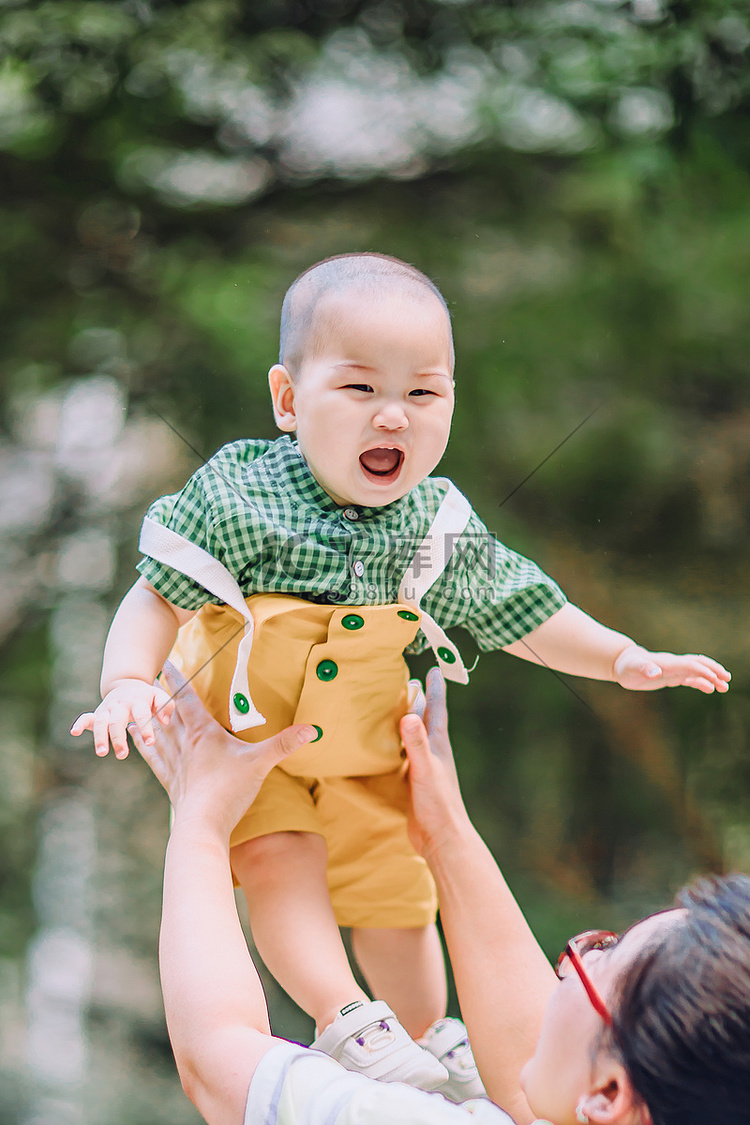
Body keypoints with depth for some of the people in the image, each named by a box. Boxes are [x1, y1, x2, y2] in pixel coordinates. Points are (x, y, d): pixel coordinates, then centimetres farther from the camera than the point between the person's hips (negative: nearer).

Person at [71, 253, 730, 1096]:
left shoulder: (439, 528, -12)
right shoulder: (238, 497, -23)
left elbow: (523, 615, 1)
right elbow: (156, 598, -21)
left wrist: (623, 659, -8)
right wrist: (127, 682, -38)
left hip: (368, 754, 3)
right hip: (242, 739, -3)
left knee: (395, 896, 14)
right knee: (279, 859, -26)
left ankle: (425, 1035, 36)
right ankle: (345, 1019, -19)